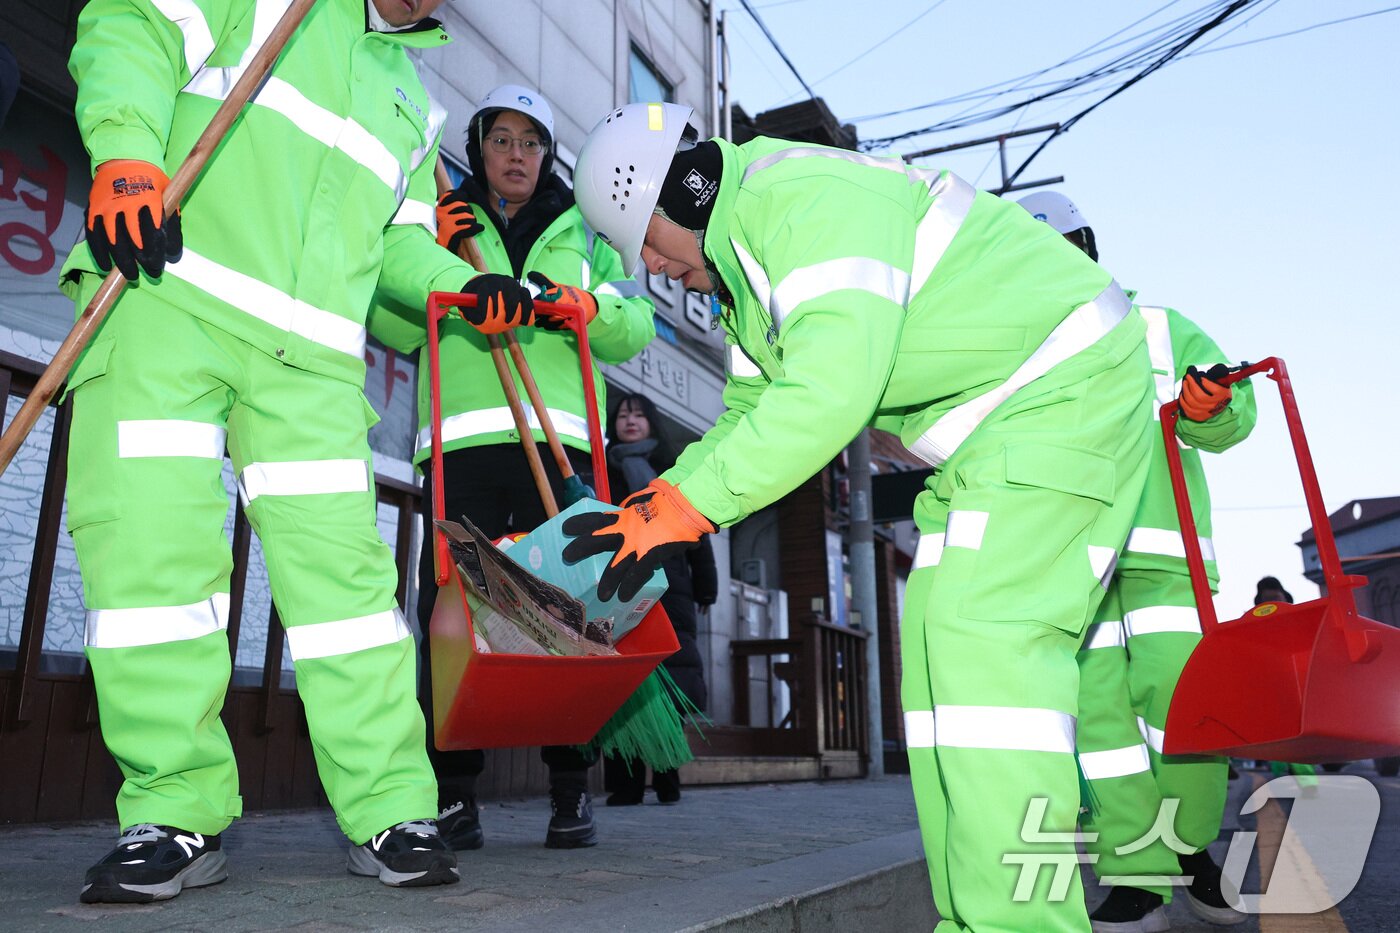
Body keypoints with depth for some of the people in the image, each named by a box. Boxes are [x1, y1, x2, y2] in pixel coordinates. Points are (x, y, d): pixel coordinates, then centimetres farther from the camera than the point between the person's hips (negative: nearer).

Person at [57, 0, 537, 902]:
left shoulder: (414, 98, 27)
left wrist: (461, 284, 7)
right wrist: (126, 153, -17)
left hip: (309, 354, 4)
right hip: (161, 295, -3)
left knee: (339, 565, -7)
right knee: (149, 541, -12)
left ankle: (391, 810, -1)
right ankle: (179, 814, 0)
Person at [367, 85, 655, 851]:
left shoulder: (581, 231, 25)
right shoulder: (441, 224, 24)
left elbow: (637, 327, 14)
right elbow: (392, 329, 12)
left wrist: (589, 306, -6)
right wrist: (425, 253, -1)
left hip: (559, 439, 0)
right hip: (462, 437, 0)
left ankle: (571, 787, 4)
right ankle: (454, 790, 0)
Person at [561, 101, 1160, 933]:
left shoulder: (813, 195, -22)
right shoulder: (745, 273, 12)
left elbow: (832, 390, -33)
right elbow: (753, 417, 14)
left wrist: (686, 505, -28)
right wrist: (652, 507, -1)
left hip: (1066, 385, -10)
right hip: (987, 432, 10)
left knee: (986, 635, -22)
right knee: (939, 643, 3)